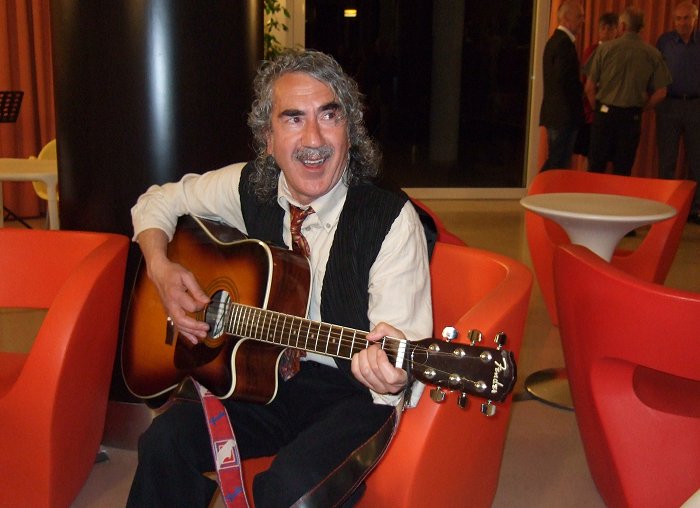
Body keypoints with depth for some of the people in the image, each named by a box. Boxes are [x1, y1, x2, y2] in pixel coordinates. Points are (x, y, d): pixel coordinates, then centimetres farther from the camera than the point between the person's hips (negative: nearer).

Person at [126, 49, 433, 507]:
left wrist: (389, 372, -45)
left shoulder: (391, 217, -15)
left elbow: (404, 341, -21)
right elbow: (158, 201, 15)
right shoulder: (248, 187, -1)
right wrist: (161, 269, -4)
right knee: (166, 441, -22)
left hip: (351, 391, -3)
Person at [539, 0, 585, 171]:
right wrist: (583, 92, -6)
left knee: (555, 162, 15)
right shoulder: (564, 43, -15)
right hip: (564, 114, -10)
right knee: (559, 164, -6)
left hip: (554, 112, 10)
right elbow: (565, 79, -22)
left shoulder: (555, 40, 17)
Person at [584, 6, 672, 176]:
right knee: (623, 170, 8)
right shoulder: (652, 54, -1)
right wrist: (640, 108, 12)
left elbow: (589, 87, -3)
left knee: (596, 167, 5)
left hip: (605, 113, -1)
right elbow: (660, 92, -1)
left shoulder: (605, 49, -4)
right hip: (632, 117, 1)